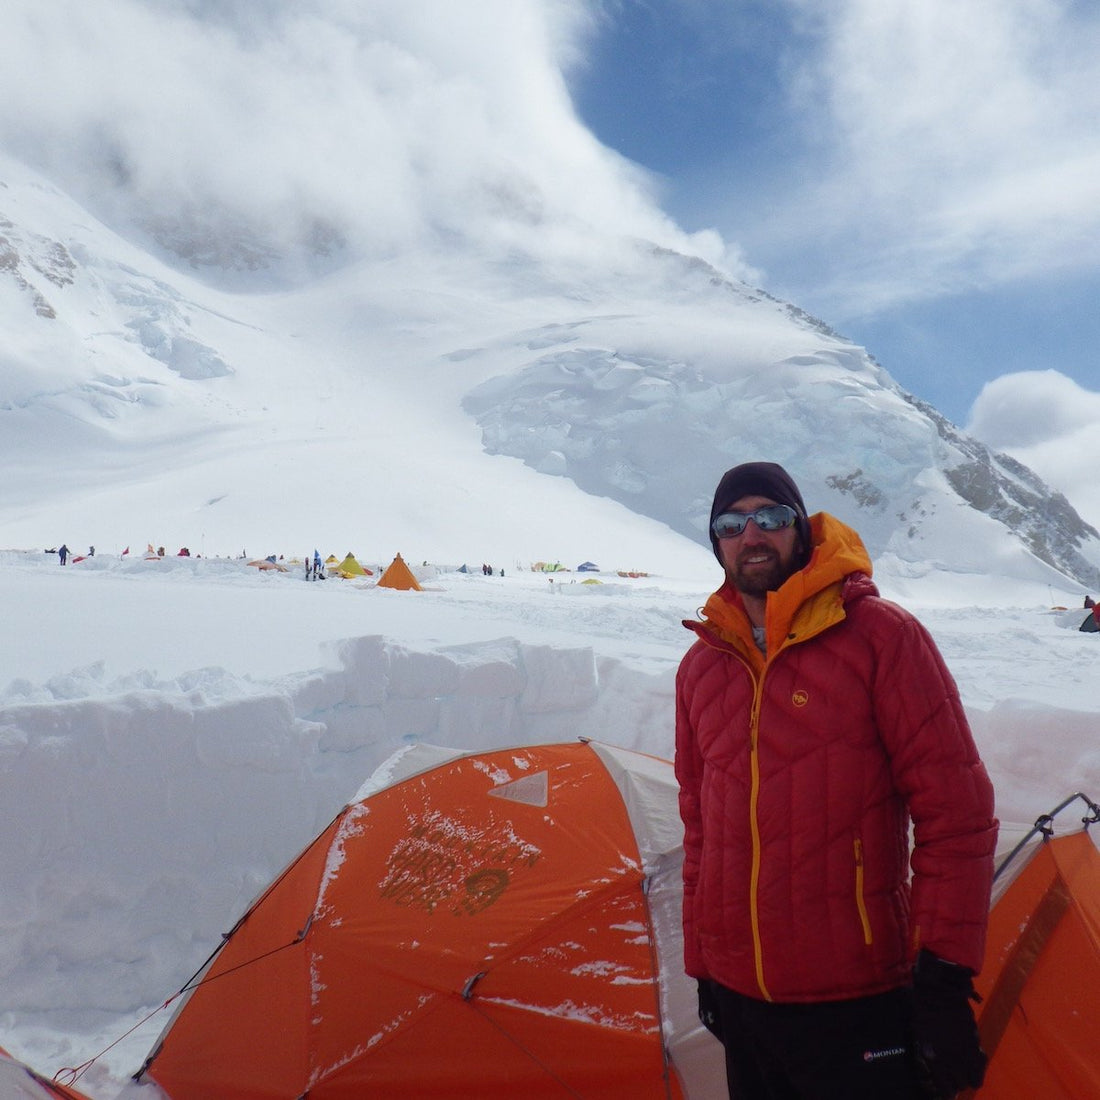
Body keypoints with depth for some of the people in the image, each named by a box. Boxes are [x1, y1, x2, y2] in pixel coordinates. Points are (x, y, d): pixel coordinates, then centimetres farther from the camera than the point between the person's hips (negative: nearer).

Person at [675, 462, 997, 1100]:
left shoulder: (879, 634, -9)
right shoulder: (701, 666, 7)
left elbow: (955, 810, -10)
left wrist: (946, 976, -12)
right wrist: (701, 963, 15)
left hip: (858, 1001, -4)